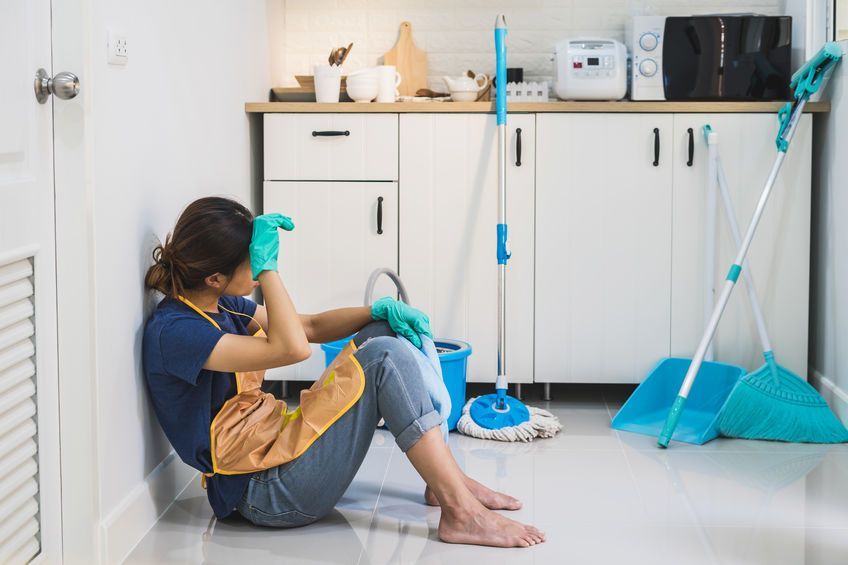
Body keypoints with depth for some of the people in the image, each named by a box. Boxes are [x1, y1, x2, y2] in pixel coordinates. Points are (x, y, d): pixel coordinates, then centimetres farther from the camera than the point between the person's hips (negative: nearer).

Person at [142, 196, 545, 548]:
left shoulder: (219, 305, 9)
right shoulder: (171, 331, -21)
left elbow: (310, 327, 15)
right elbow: (292, 348, -30)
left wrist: (381, 311, 0)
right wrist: (267, 266, -24)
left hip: (278, 445, 10)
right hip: (267, 492, -10)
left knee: (380, 332, 7)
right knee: (384, 357, -18)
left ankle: (445, 479, 4)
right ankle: (462, 513, -17)